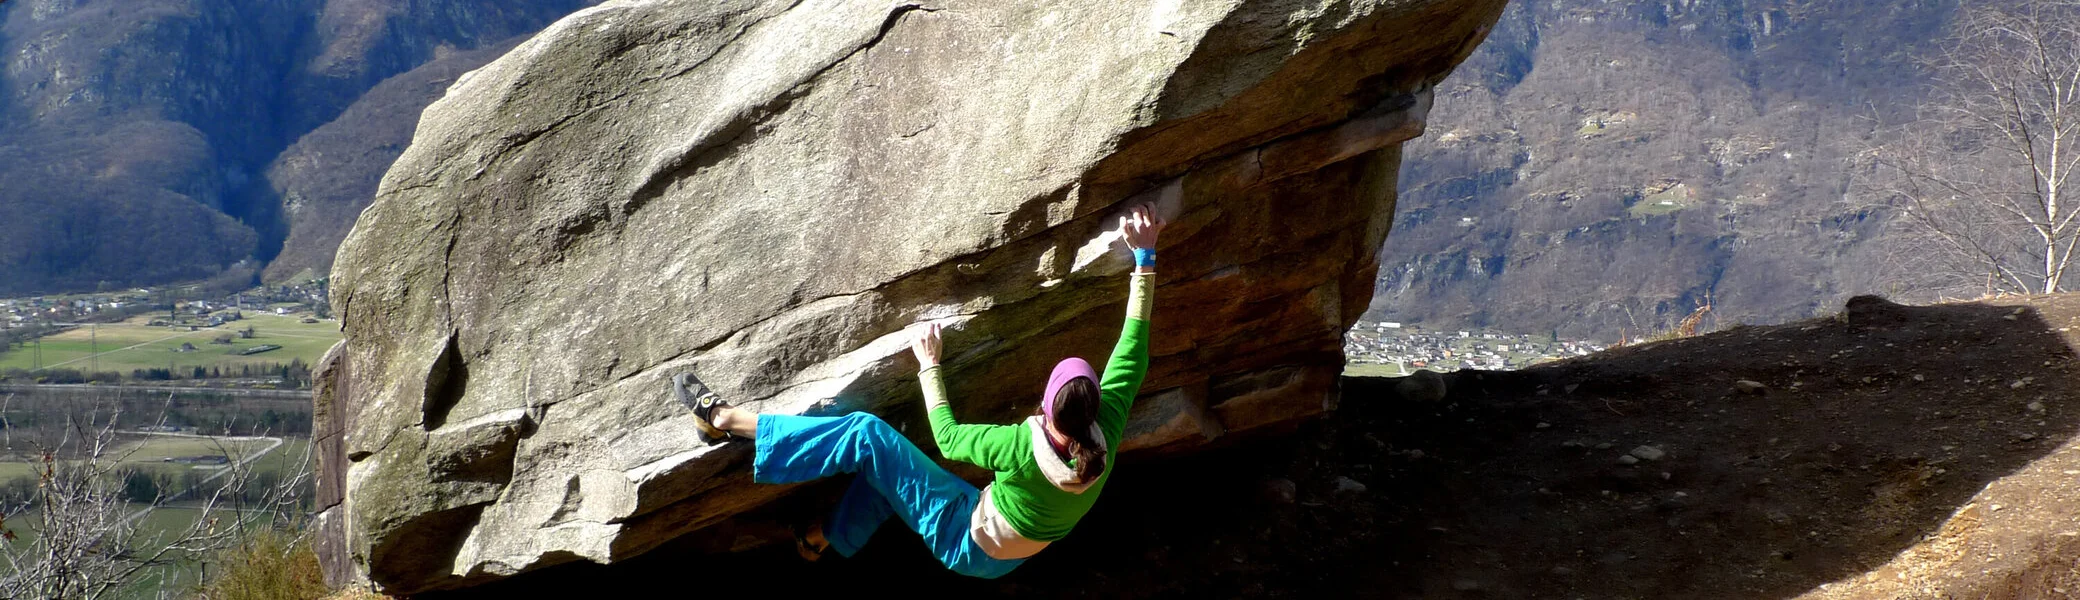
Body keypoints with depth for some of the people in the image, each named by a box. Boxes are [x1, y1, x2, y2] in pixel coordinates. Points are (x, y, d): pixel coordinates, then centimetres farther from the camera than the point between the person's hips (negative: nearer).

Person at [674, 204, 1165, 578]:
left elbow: (948, 438, -18)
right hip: (1008, 559, 7)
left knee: (866, 435, -12)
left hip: (968, 546, -7)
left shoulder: (1023, 447, -37)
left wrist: (930, 365, -7)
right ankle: (831, 537, 45)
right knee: (885, 460, 22)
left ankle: (727, 420, -4)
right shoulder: (1106, 434, -23)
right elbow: (1133, 347, -16)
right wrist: (1145, 257, -14)